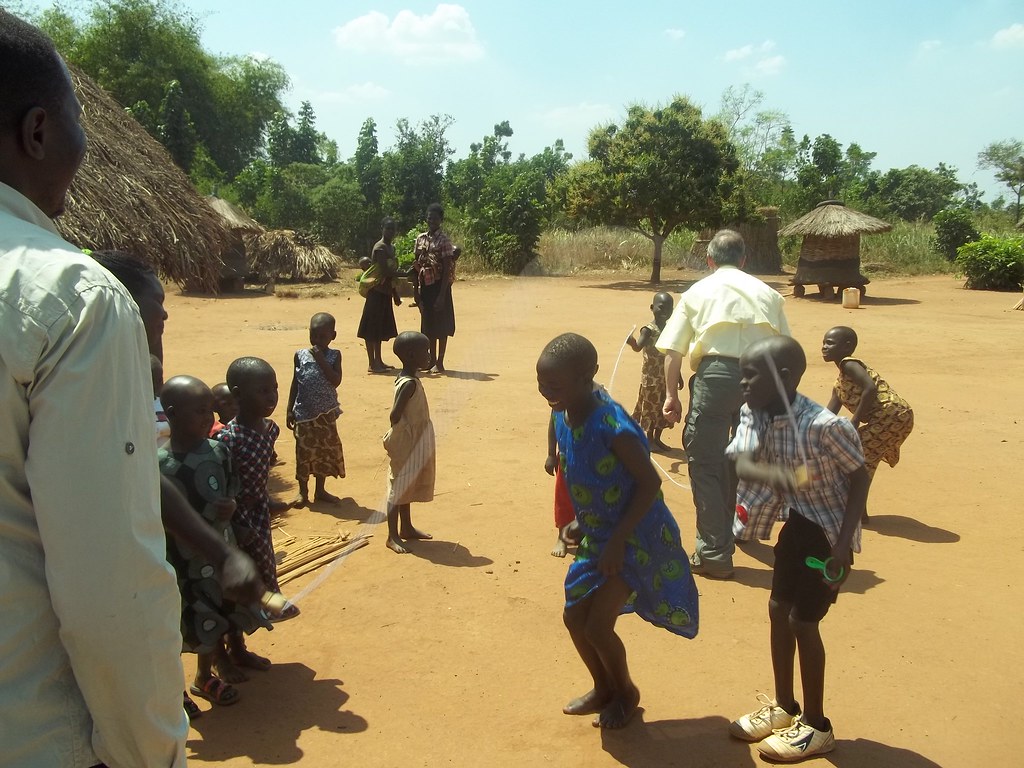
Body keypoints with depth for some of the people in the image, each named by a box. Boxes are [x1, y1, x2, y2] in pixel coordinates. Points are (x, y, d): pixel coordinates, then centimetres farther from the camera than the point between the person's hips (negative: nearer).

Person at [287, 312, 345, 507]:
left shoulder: (334, 355, -4)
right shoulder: (300, 355, -2)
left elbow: (336, 381, -18)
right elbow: (295, 384, 3)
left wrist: (321, 359, -21)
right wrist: (290, 410, 1)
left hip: (326, 413, 0)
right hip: (304, 412, 0)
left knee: (326, 450, 9)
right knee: (304, 451, 5)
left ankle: (320, 491, 24)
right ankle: (303, 492, 19)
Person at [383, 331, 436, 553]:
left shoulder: (407, 380, 6)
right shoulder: (409, 384, -23)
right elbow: (395, 415, -26)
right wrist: (395, 438, -12)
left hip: (413, 446, 10)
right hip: (406, 446, -10)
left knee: (407, 488, 19)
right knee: (399, 489, 0)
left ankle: (406, 528, 33)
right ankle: (392, 536, 10)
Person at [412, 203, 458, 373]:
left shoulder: (443, 240, -10)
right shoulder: (420, 238, 8)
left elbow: (447, 269, -13)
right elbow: (416, 266, 11)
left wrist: (442, 295, -18)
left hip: (439, 286, -6)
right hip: (425, 286, 6)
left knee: (441, 324, 0)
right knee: (428, 323, 12)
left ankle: (440, 363, 6)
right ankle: (432, 360, 22)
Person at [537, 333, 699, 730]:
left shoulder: (611, 425, -29)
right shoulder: (562, 416, -5)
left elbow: (650, 482, -24)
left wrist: (618, 541, -22)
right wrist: (578, 522, 11)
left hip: (635, 536, -8)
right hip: (596, 534, 8)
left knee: (597, 625, -4)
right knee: (574, 616, 12)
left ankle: (626, 692, 25)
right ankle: (603, 689, 37)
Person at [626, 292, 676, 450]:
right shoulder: (649, 329, -13)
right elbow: (638, 347, -29)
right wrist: (632, 342, -52)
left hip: (667, 378, 6)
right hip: (651, 378, -6)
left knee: (664, 409, 12)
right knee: (651, 408, 3)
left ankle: (657, 438, 25)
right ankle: (649, 439, 16)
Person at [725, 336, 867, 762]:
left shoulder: (825, 425, -29)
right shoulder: (752, 414, -10)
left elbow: (859, 477, -19)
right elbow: (743, 464, -22)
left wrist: (844, 544, -23)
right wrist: (773, 474, -45)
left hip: (830, 530, -7)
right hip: (797, 522, 7)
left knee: (802, 620, -2)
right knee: (778, 609, 14)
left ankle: (816, 726, 18)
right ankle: (783, 707, 33)